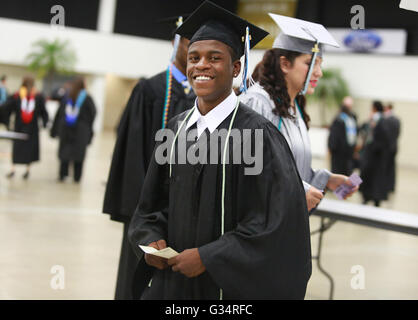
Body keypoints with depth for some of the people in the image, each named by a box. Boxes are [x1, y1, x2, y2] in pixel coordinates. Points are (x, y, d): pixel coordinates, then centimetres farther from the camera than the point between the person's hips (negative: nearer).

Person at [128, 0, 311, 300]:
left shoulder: (256, 133, -14)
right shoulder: (177, 128, 4)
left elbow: (277, 224, -18)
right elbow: (154, 202, 14)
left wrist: (207, 258, -19)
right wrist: (152, 241, -5)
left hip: (229, 285, -5)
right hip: (171, 281, 5)